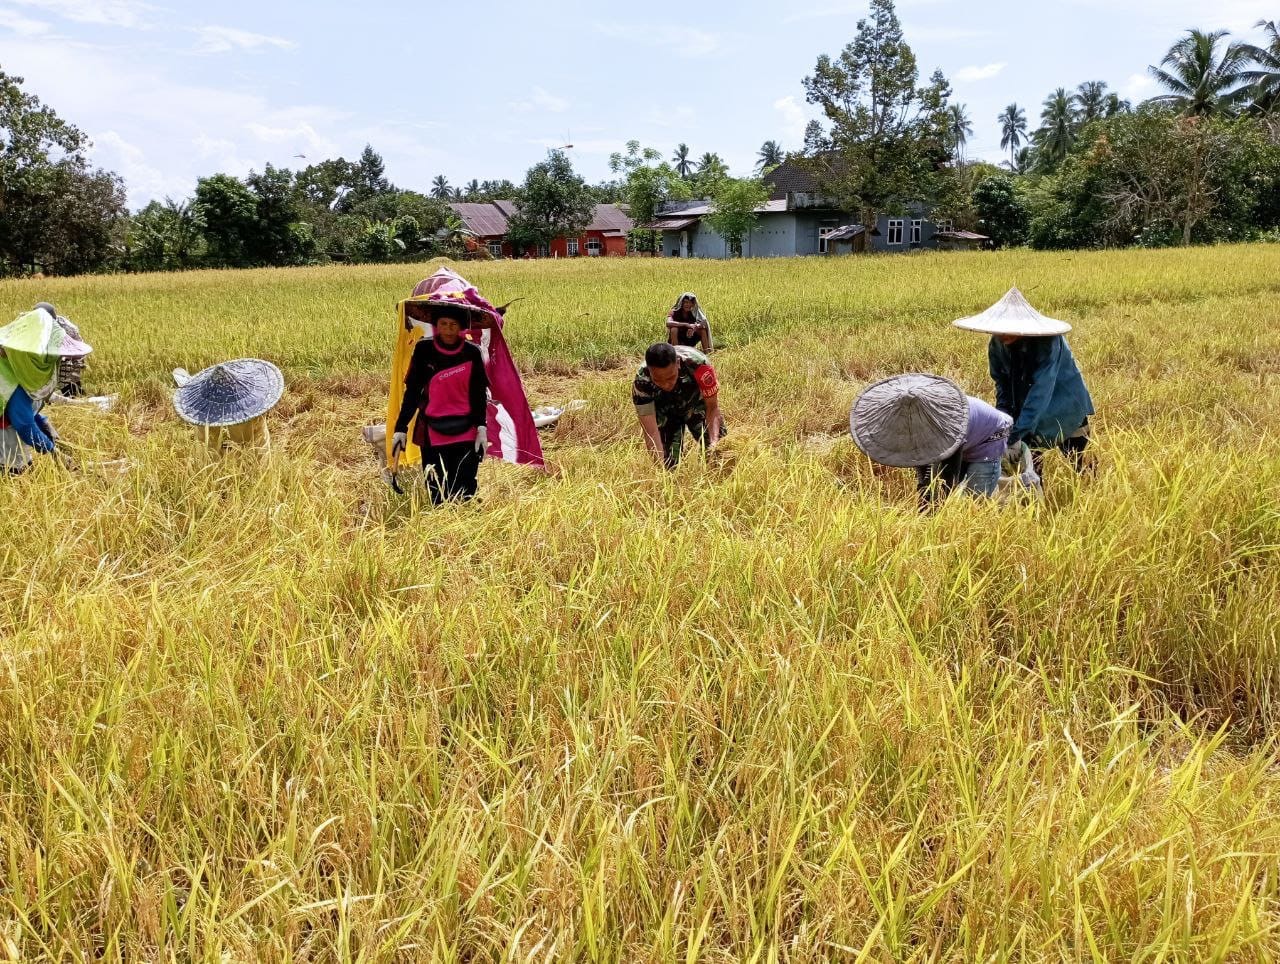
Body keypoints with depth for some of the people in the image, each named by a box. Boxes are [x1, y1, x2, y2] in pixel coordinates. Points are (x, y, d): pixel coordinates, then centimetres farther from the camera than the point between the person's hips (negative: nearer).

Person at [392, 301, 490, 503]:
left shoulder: (472, 353, 0)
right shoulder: (424, 350, -1)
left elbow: (480, 394, 5)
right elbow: (412, 392, 4)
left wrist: (481, 428, -4)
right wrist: (401, 428, 2)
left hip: (466, 433, 0)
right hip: (433, 434, 1)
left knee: (463, 493, -5)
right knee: (437, 494, 4)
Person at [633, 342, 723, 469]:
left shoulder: (697, 363, -40)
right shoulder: (641, 382, -37)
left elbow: (712, 407, -28)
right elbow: (651, 433, -34)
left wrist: (714, 443, -41)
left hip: (696, 404, 0)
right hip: (665, 412, 0)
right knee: (670, 464, -7)